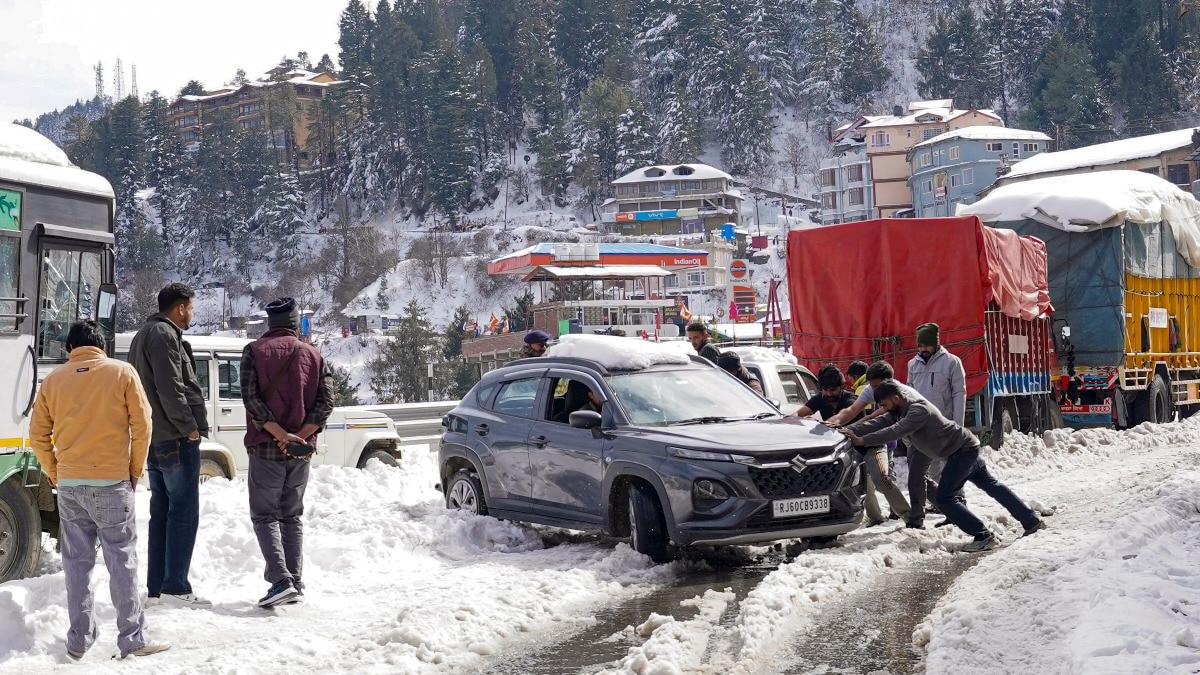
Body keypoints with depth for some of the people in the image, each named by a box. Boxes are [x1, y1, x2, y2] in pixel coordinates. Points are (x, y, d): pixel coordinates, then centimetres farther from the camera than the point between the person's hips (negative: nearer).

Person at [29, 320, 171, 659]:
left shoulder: (54, 380, 6)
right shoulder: (121, 372, -2)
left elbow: (38, 434, 7)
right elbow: (142, 425, -4)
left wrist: (56, 475, 15)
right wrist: (135, 471, 6)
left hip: (69, 485, 3)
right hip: (111, 482, -3)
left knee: (77, 562, 10)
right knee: (122, 561, 1)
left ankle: (79, 640, 14)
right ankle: (133, 640, 2)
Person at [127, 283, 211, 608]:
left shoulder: (144, 334, 20)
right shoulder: (164, 335, -12)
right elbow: (170, 388, -21)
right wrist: (189, 426, -15)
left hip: (155, 437, 10)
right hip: (175, 439, -10)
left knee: (161, 512, 12)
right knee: (184, 512, -7)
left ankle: (155, 587, 14)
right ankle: (175, 586, -9)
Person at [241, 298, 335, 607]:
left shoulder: (254, 351, -1)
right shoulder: (312, 355, 8)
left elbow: (251, 398, -12)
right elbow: (326, 400, -2)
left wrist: (281, 434, -15)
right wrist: (300, 436, -10)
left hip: (265, 447, -3)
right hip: (301, 451, 3)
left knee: (264, 516, 0)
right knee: (292, 516, 14)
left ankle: (281, 580, -15)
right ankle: (295, 583, 12)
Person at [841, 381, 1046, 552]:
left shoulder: (919, 410, -27)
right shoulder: (898, 412, 3)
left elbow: (895, 431, -38)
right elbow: (877, 423, -4)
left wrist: (862, 440, -39)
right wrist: (847, 431, -17)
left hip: (963, 450, -10)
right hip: (965, 450, 10)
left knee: (943, 498, -11)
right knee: (991, 485, 19)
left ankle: (984, 537, -9)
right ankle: (1032, 521, 29)